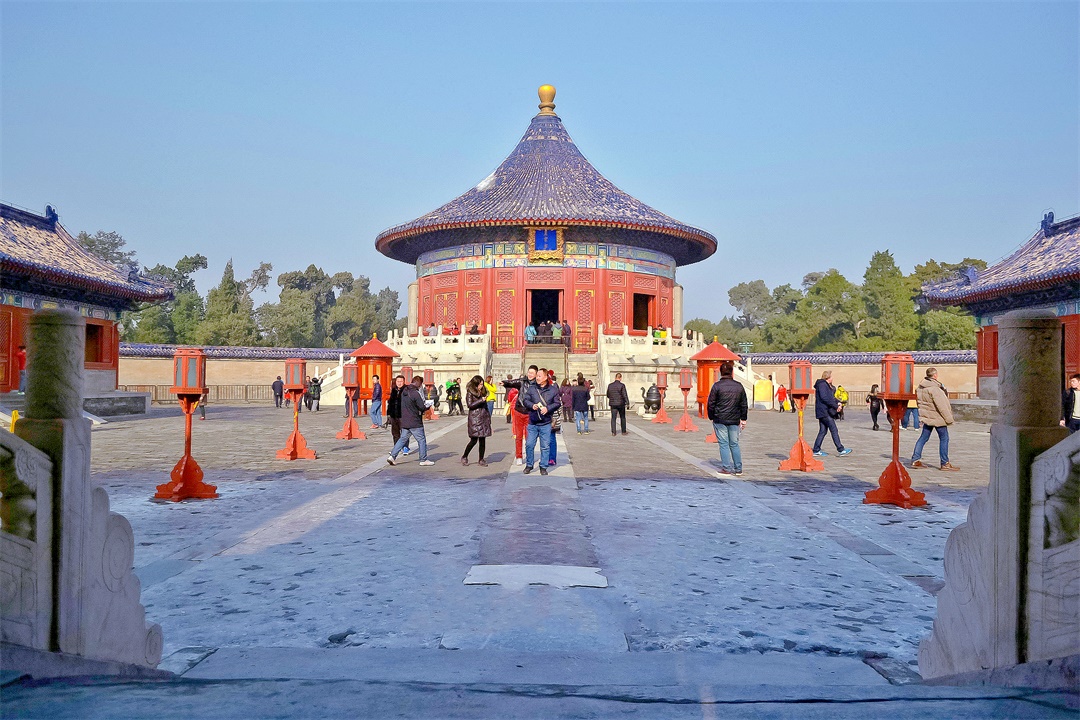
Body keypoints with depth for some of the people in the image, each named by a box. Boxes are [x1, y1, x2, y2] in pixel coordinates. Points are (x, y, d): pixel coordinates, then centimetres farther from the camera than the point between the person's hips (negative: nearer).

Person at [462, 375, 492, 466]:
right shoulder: (470, 393, -4)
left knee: (482, 440, 5)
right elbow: (470, 405, -13)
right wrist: (481, 400, -17)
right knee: (474, 440, -6)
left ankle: (481, 460, 12)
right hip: (474, 418, -6)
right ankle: (464, 457, 12)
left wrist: (488, 416, 15)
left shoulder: (482, 391, 15)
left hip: (484, 417, 6)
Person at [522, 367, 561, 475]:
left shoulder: (553, 390, 2)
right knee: (529, 445, 3)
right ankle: (529, 465, 18)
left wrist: (548, 408, -13)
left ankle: (543, 467, 14)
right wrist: (532, 405, -14)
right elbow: (525, 401, 6)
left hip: (546, 424, -1)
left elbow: (557, 403, 3)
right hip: (532, 423, 1)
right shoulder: (531, 388, 5)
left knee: (545, 446, 3)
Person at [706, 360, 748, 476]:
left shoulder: (717, 385, -8)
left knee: (724, 444, 0)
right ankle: (738, 468, 13)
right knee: (734, 444, 12)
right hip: (734, 420, 4)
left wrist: (711, 417, 6)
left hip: (720, 420, -4)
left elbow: (711, 404, -6)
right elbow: (744, 405, 11)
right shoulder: (739, 386, 5)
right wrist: (743, 419, 18)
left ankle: (727, 468, 0)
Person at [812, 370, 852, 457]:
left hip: (825, 412, 11)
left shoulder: (828, 385, 20)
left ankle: (816, 451, 11)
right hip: (824, 412, -11)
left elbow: (832, 397, 24)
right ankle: (840, 450, -2)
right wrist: (836, 406, -18)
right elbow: (824, 398, -22)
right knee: (834, 430, -6)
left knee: (823, 431, 10)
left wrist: (838, 402, 4)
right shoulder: (822, 385, -14)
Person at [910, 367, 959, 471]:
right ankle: (945, 463, 7)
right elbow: (942, 406, -20)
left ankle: (915, 460, 10)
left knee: (923, 437, 12)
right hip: (937, 417, -8)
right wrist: (949, 419, -13)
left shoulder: (920, 387, 6)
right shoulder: (934, 389, -21)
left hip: (927, 417, 8)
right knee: (944, 438, 2)